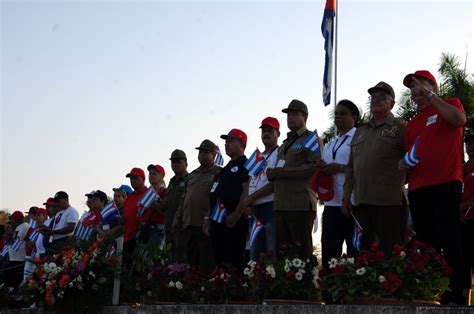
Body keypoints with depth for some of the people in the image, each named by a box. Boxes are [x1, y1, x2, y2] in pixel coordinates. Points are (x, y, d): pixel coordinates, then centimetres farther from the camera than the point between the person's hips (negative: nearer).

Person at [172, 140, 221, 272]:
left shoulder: (218, 173, 2)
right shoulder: (192, 175, 23)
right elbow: (183, 200, 25)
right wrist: (177, 220, 18)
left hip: (206, 226, -7)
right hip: (189, 225, 7)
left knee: (207, 265, -10)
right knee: (191, 261, 8)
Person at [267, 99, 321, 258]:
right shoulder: (285, 143, 26)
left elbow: (315, 166, -14)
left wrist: (284, 172, -15)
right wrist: (272, 174, 7)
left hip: (301, 205, -8)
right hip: (280, 205, 8)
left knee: (302, 251, -8)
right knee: (281, 252, 7)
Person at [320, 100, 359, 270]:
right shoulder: (330, 145, 21)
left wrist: (340, 168, -15)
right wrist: (321, 169, 7)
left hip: (352, 203, -7)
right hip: (331, 203, 7)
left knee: (355, 251, -4)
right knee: (329, 251, 6)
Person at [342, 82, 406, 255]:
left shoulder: (399, 128, 1)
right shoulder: (360, 131, 21)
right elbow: (350, 167, 21)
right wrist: (346, 196, 16)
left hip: (389, 202, -6)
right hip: (362, 202, 6)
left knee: (391, 254, -6)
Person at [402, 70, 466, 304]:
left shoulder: (449, 105, 9)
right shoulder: (412, 124, 24)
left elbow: (459, 120, -14)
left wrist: (431, 96, -8)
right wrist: (406, 164, 5)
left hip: (446, 185, -6)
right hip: (417, 189, 6)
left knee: (450, 243, -10)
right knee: (425, 245, 4)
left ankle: (456, 296, -10)